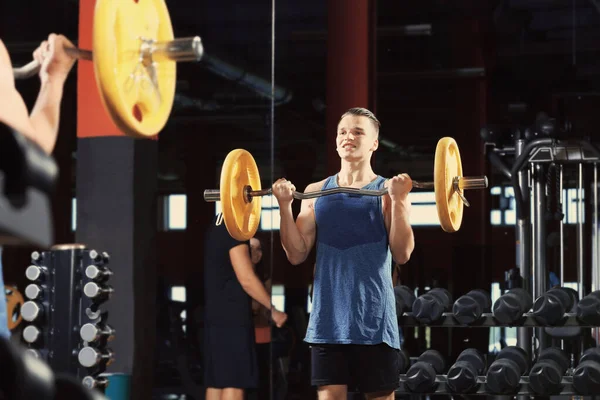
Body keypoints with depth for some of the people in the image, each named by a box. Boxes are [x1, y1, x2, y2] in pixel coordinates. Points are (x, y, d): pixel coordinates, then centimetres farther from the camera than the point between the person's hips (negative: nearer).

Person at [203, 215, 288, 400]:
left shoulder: (215, 228, 14)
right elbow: (246, 280, -17)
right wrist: (274, 309, -9)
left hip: (215, 314, 9)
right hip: (232, 317, -9)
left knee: (215, 383, 8)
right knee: (233, 384, -8)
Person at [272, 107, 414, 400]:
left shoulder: (388, 190, 0)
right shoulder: (316, 192, 9)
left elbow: (402, 254, -9)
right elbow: (297, 254, 5)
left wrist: (398, 200, -18)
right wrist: (285, 205, -5)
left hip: (374, 318, -3)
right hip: (328, 317, 3)